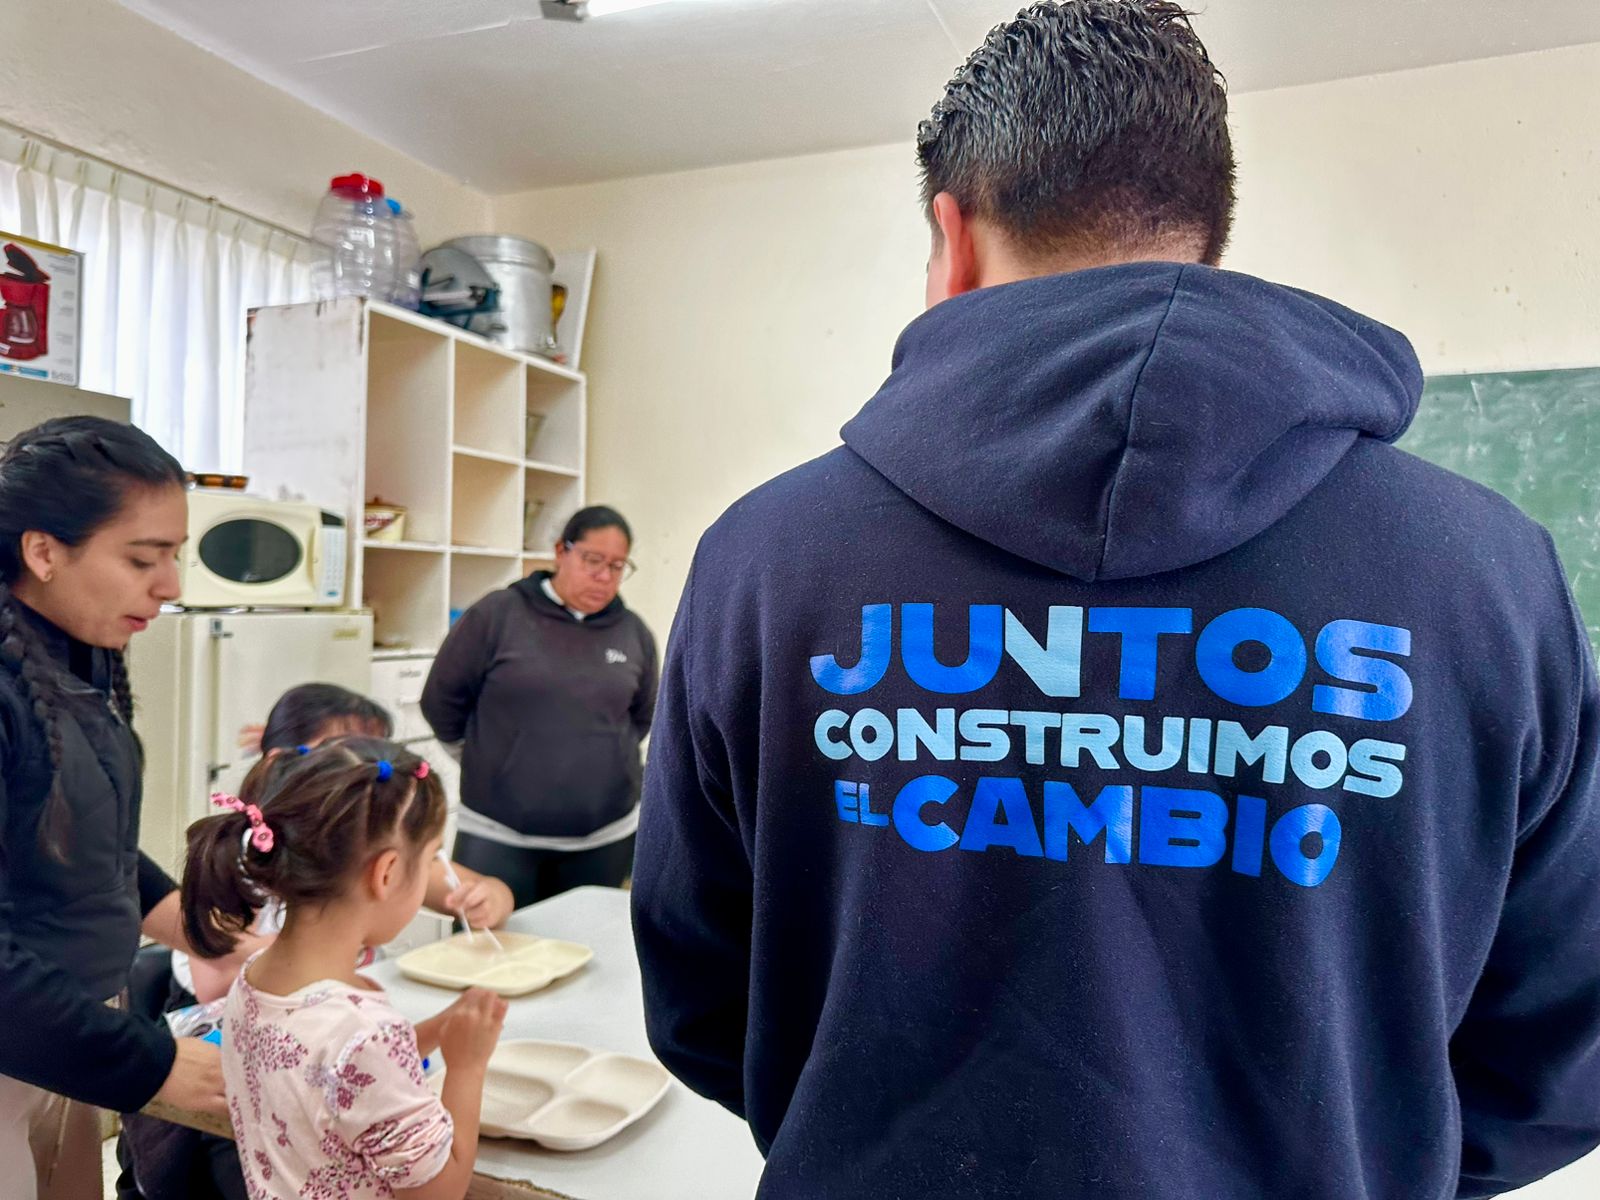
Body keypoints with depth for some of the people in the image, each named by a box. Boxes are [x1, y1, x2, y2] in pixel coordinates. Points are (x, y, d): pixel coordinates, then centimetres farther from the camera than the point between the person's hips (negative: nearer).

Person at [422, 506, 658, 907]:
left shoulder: (634, 634, 4)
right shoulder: (497, 614, -6)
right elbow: (441, 700, 2)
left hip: (606, 837, 3)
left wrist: (600, 758, 12)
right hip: (497, 836, -3)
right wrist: (489, 760, 10)